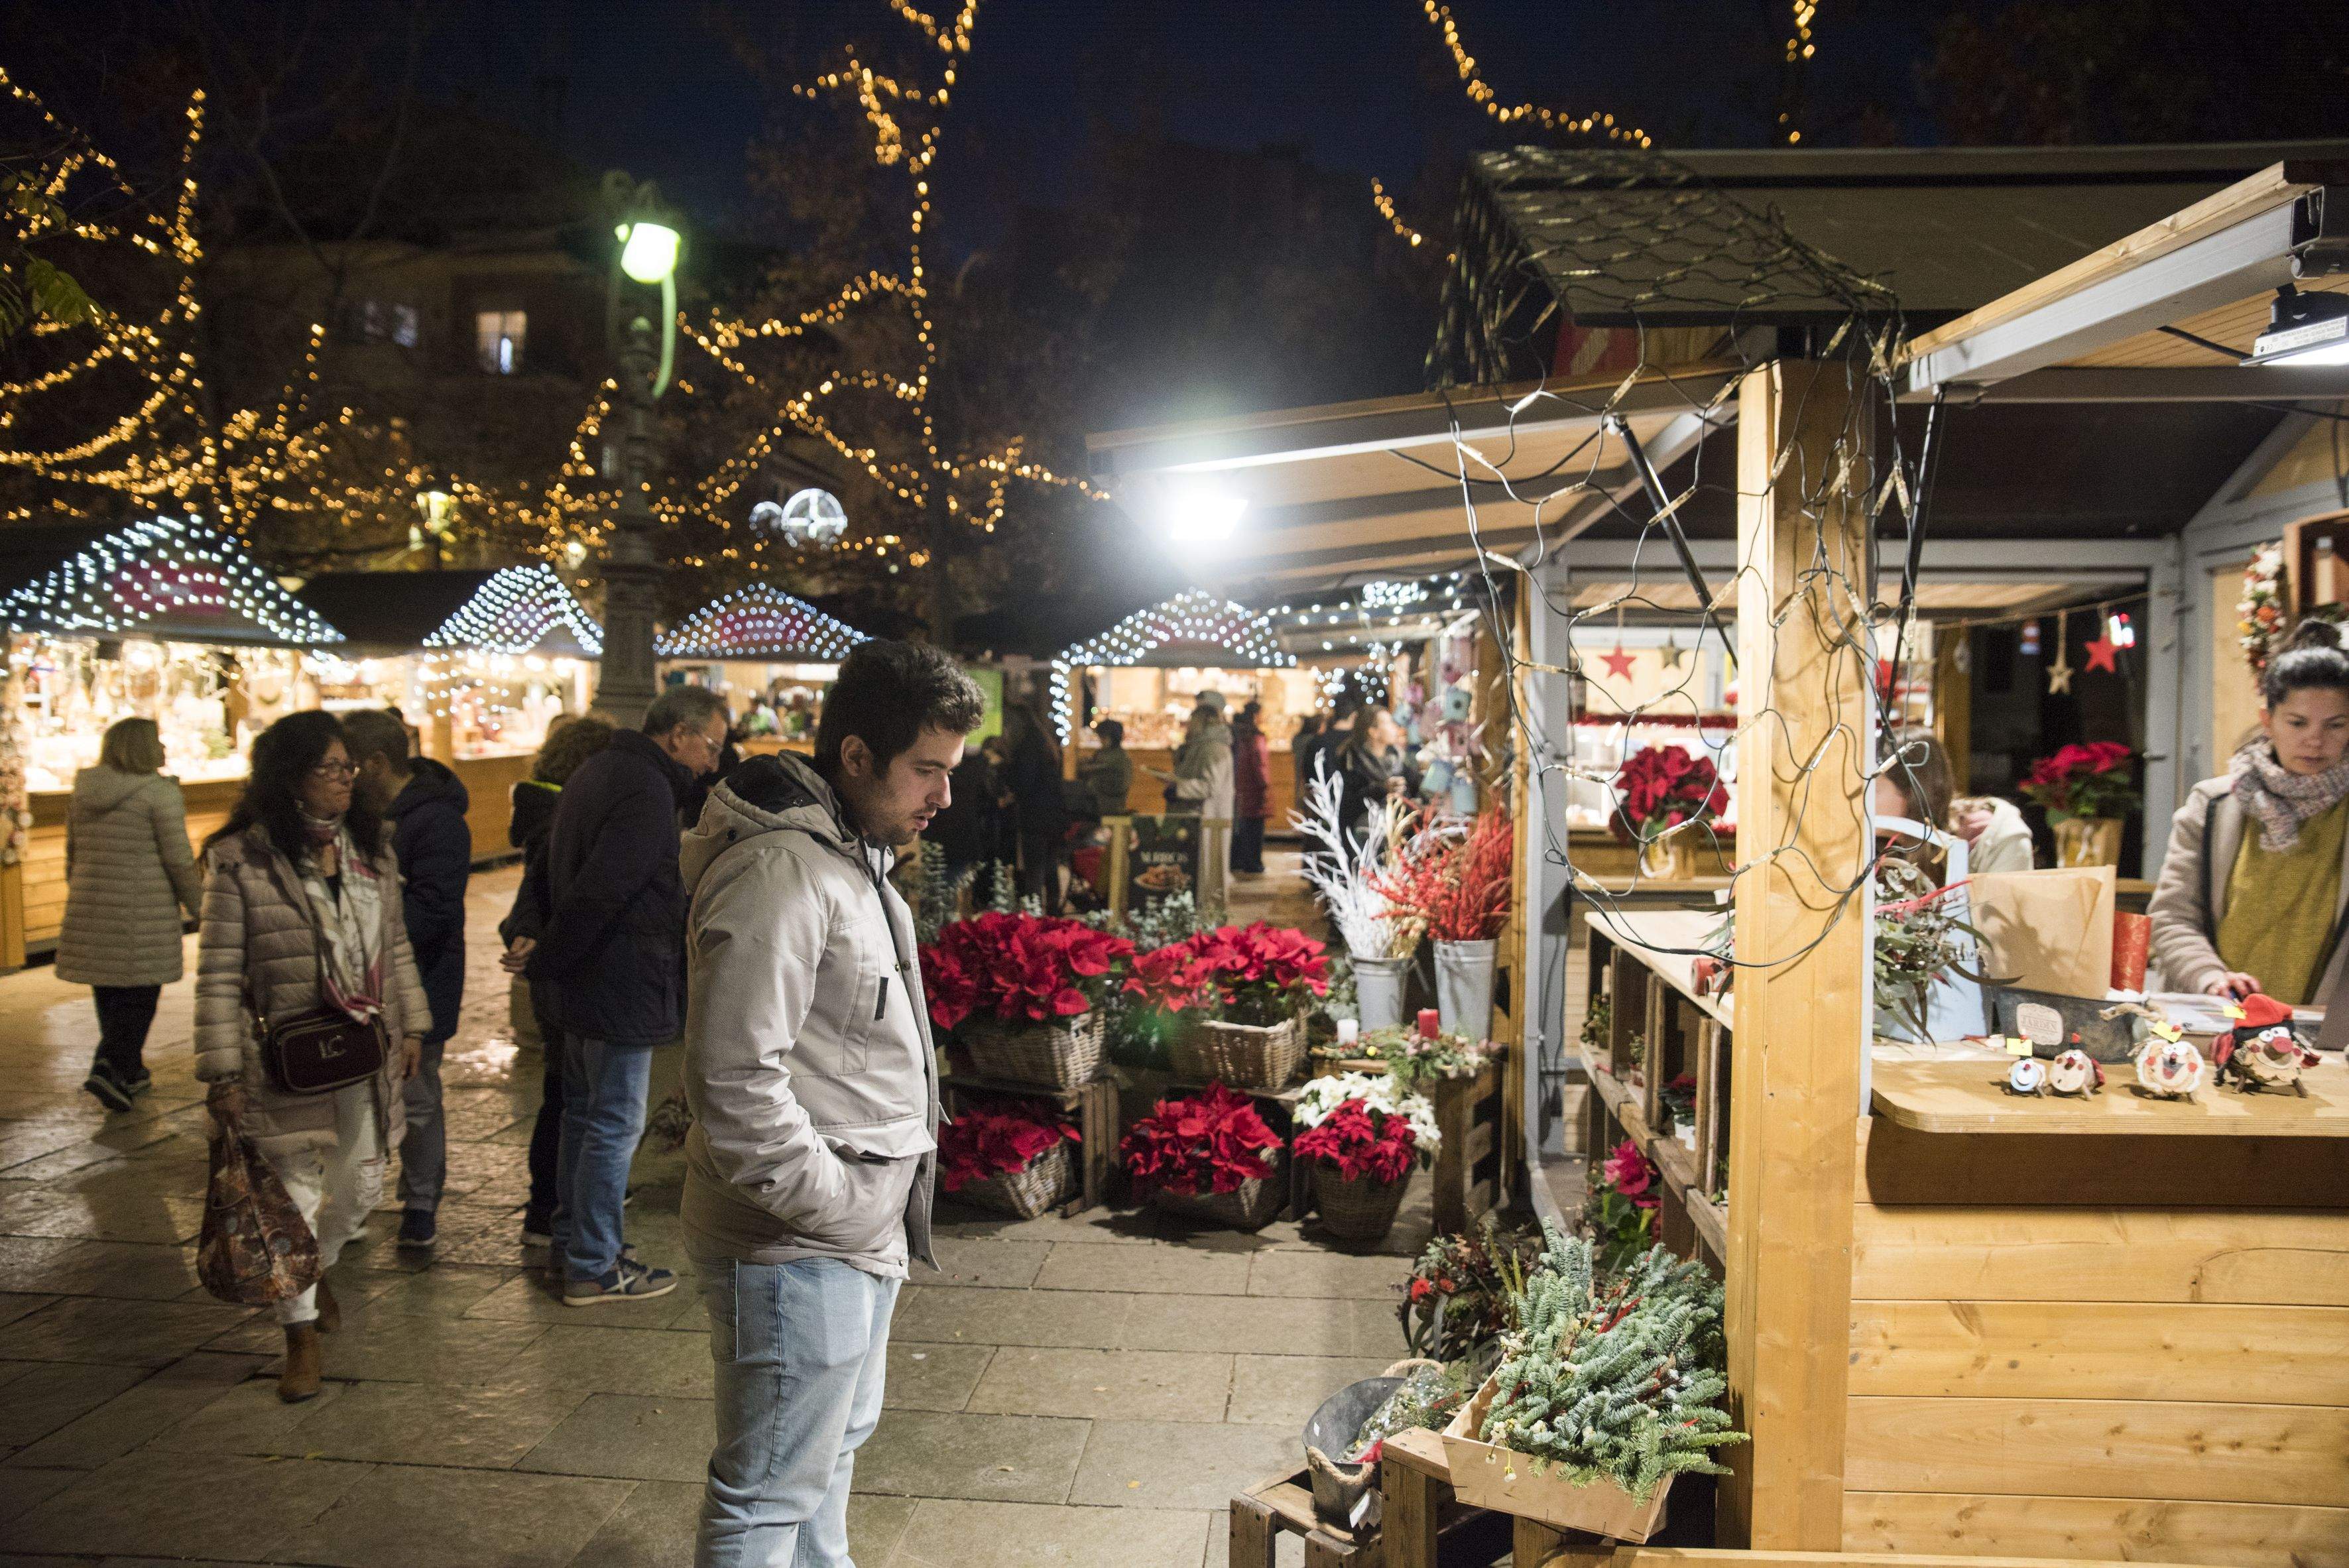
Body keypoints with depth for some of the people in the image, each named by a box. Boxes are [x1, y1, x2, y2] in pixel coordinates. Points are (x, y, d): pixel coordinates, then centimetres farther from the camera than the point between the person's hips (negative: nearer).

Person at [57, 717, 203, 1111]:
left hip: (90, 915, 6)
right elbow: (179, 861, -11)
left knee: (110, 997, 15)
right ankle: (110, 1068, -14)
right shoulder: (159, 791, -10)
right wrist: (201, 910, -2)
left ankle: (129, 1072, 24)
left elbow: (72, 859, 18)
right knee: (138, 996, 0)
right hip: (144, 916, -6)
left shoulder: (82, 794, 11)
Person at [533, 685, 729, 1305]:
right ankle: (593, 1269, 7)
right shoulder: (646, 791, -21)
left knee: (583, 1113, 20)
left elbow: (560, 870, 18)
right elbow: (599, 892, -26)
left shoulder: (597, 771, 13)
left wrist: (548, 957, 13)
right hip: (623, 987, -10)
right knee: (616, 1125, -1)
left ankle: (571, 1239, 33)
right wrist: (545, 962, -14)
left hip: (583, 980, 10)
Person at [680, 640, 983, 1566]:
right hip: (796, 1248, -10)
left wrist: (879, 1201, 14)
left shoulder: (851, 853, 12)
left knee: (837, 1444, 26)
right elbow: (735, 1083, -27)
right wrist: (841, 1207, -19)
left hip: (860, 1228, 10)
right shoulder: (779, 873, -22)